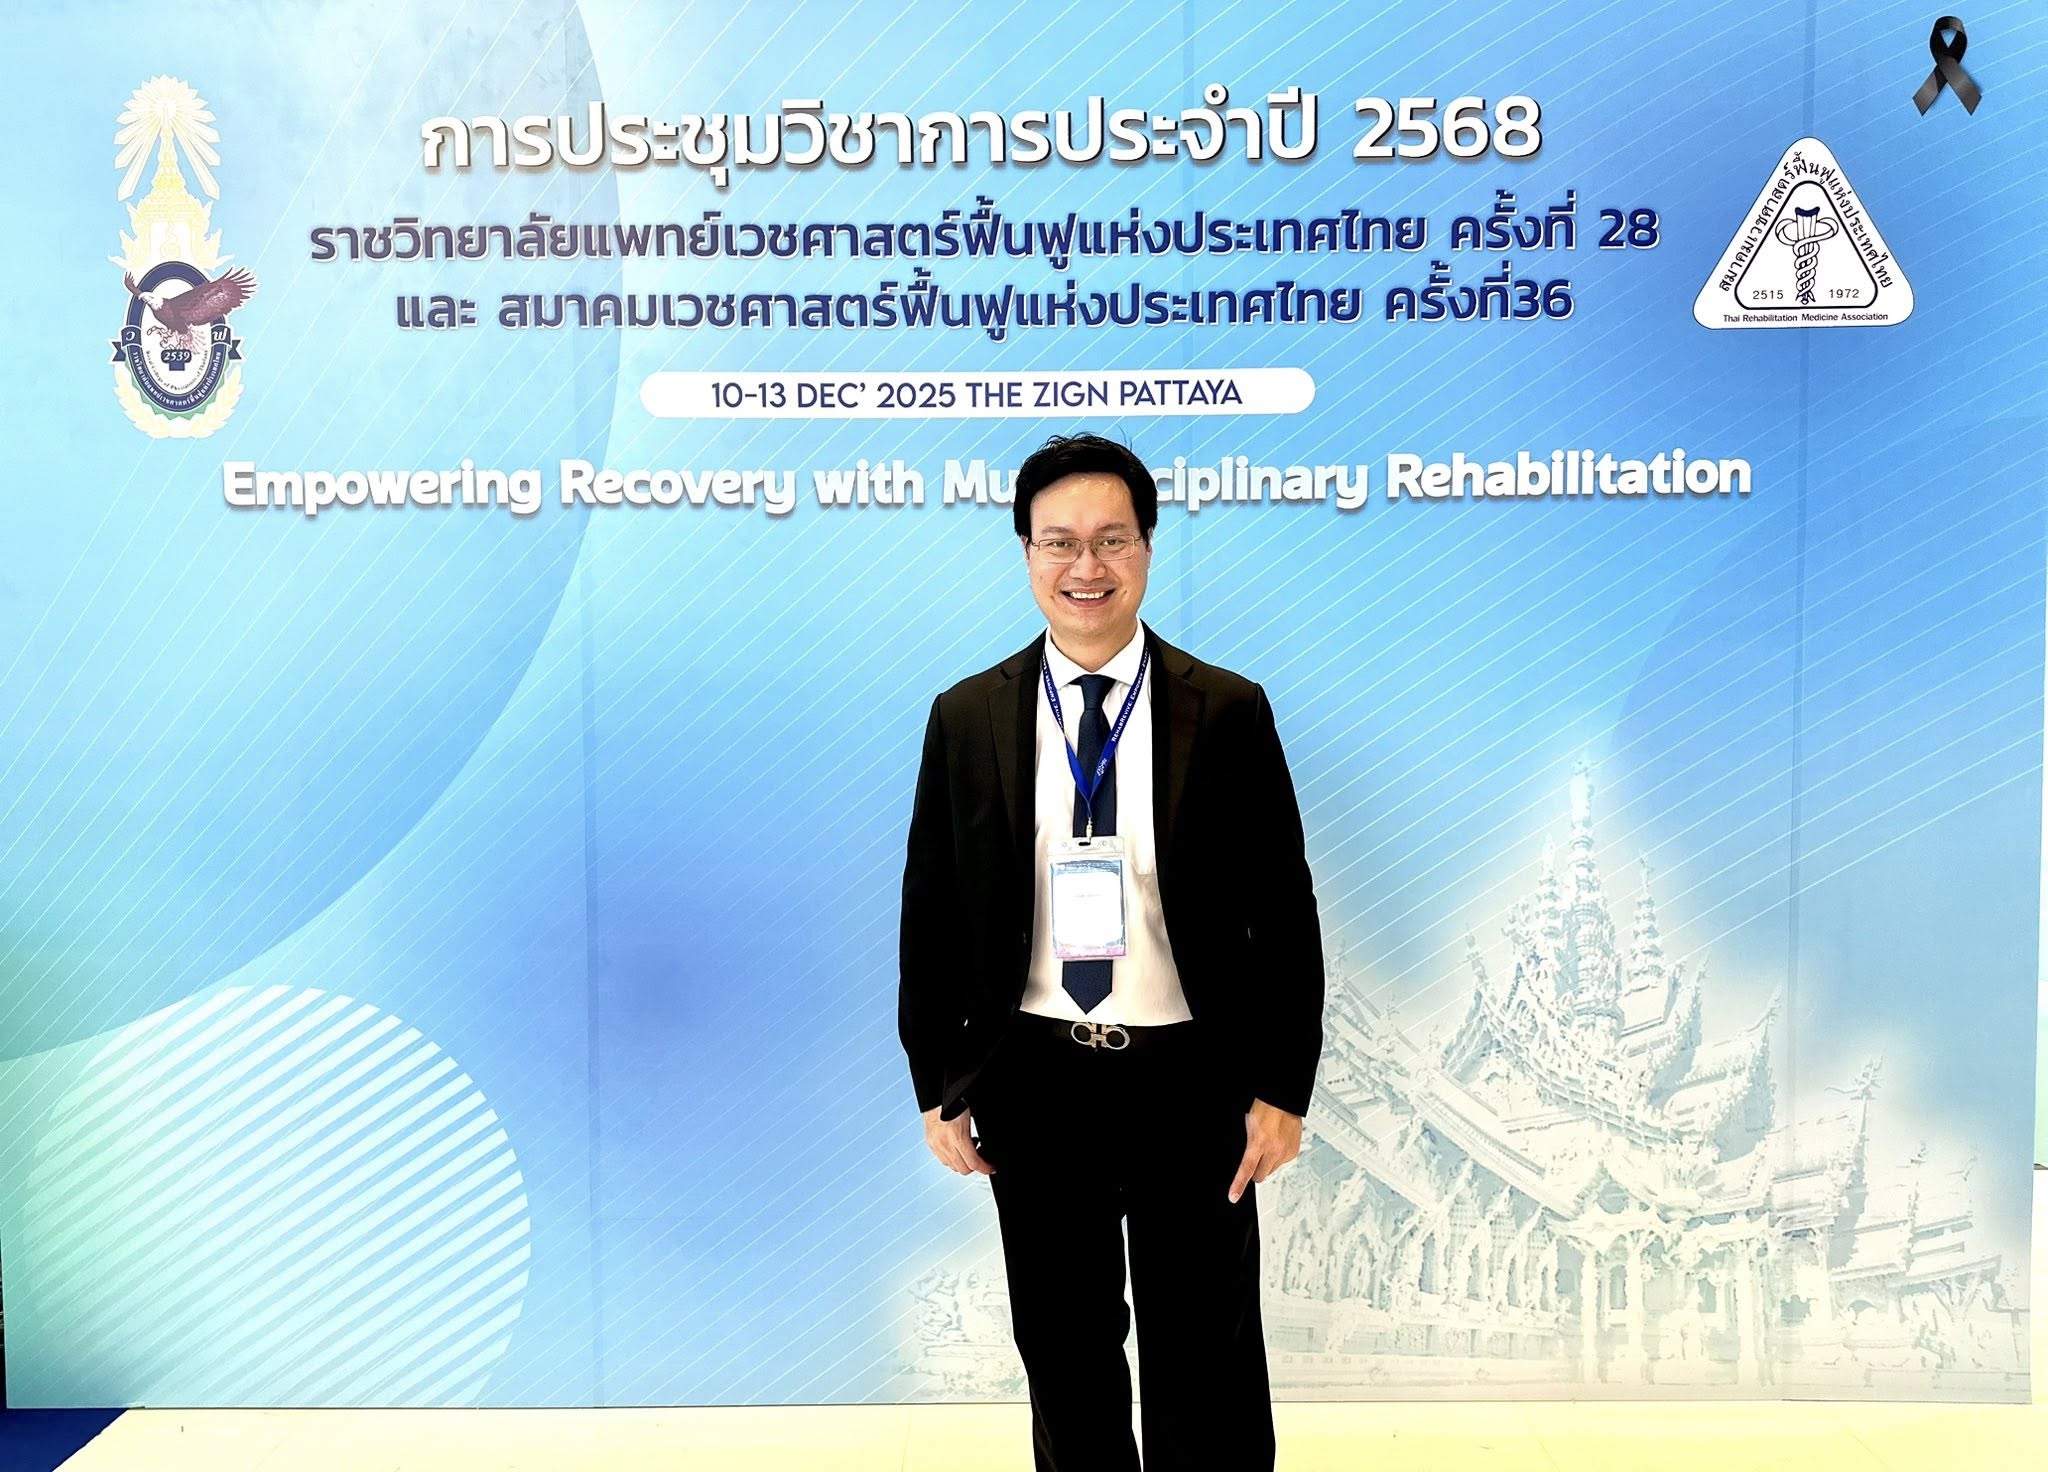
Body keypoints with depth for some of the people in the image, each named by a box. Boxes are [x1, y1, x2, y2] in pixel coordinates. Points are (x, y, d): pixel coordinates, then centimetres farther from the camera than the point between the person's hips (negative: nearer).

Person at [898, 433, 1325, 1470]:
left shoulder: (1229, 713, -4)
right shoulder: (964, 718, 0)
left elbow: (1283, 910, -2)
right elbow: (931, 911, 4)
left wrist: (1282, 1090, -4)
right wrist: (937, 1085, 4)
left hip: (1191, 1083, -1)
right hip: (1032, 1083, 1)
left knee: (1209, 1366, 12)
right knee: (1064, 1355, 16)